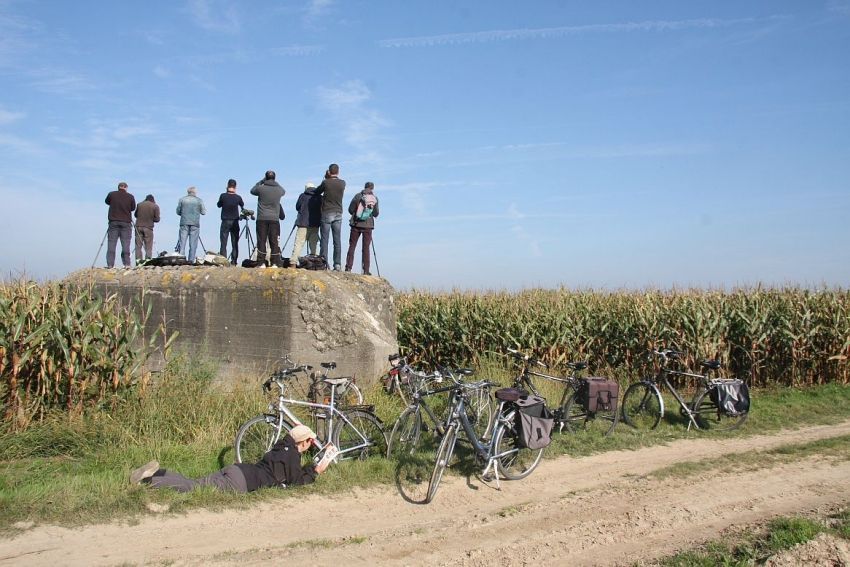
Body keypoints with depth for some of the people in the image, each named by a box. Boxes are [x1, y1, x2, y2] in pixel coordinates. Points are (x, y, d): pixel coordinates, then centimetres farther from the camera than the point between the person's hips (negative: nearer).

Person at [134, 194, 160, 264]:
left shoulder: (139, 204, 8)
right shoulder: (155, 206, 0)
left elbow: (135, 215, 17)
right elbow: (157, 219, -2)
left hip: (138, 227, 2)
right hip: (148, 228, -2)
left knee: (138, 245, 6)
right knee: (148, 247, 2)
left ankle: (138, 260, 1)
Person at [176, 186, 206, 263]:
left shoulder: (182, 199, 6)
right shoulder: (199, 200, 3)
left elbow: (178, 211, 8)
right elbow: (203, 212, 4)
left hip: (184, 223, 1)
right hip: (195, 224, -1)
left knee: (182, 241, 2)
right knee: (193, 242, 0)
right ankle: (191, 259, -4)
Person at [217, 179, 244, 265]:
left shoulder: (223, 196, -8)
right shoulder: (238, 197, -5)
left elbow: (219, 205, 9)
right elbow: (242, 205, 15)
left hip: (225, 222, -1)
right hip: (235, 222, 1)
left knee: (223, 243, 1)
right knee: (235, 243, 5)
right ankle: (234, 261, 2)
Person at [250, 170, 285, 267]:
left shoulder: (261, 188, -5)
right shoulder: (279, 190, 0)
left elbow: (252, 191, 16)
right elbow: (284, 192, 24)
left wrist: (261, 181, 20)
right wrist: (275, 183, 24)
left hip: (262, 219, -1)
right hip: (274, 219, 1)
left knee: (261, 241, 2)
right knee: (274, 242, 3)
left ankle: (261, 262, -2)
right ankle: (275, 263, 1)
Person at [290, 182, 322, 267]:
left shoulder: (302, 196, 0)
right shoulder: (319, 197, 5)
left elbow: (297, 207, 9)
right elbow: (322, 209, 9)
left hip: (303, 223, -2)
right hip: (315, 224, 2)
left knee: (298, 243, -5)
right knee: (313, 244, 7)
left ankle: (293, 263, -14)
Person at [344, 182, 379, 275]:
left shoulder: (358, 196, -1)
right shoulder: (375, 199, 1)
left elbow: (350, 210, -1)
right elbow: (376, 214, 2)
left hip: (356, 224, 0)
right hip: (368, 225, 0)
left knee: (352, 246, 6)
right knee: (366, 248, 3)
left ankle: (348, 267, 0)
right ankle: (366, 270, 1)